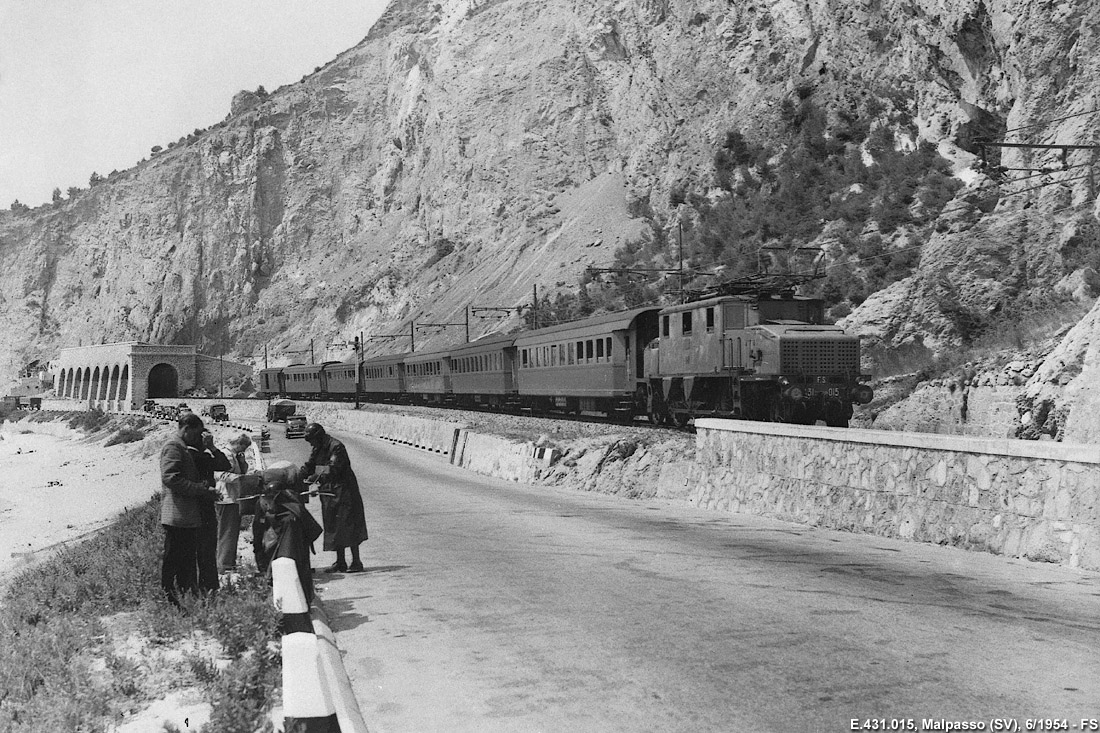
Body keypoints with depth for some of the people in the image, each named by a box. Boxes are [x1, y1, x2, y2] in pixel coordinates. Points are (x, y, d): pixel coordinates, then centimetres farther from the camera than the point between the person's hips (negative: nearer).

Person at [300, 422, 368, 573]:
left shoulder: (336, 447, -16)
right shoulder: (318, 450, 11)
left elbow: (333, 470, -26)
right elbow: (308, 466, 13)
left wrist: (315, 478, -35)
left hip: (343, 492, -9)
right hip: (329, 493, 9)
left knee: (347, 527, -9)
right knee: (334, 527, 9)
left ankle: (356, 562, -6)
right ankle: (340, 563, 14)